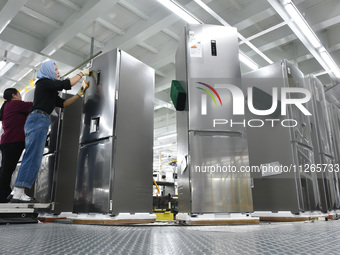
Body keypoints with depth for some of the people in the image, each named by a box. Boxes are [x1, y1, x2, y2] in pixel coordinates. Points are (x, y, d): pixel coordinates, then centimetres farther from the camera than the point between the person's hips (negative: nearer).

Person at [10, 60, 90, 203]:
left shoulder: (50, 89, 26)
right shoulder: (44, 82, 0)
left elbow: (62, 103, 22)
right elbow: (66, 84, -7)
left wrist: (79, 95, 18)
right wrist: (82, 73, 4)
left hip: (38, 122, 10)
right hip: (38, 119, -10)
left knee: (32, 158, 4)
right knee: (33, 157, -15)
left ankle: (17, 192, 4)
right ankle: (18, 194, -17)